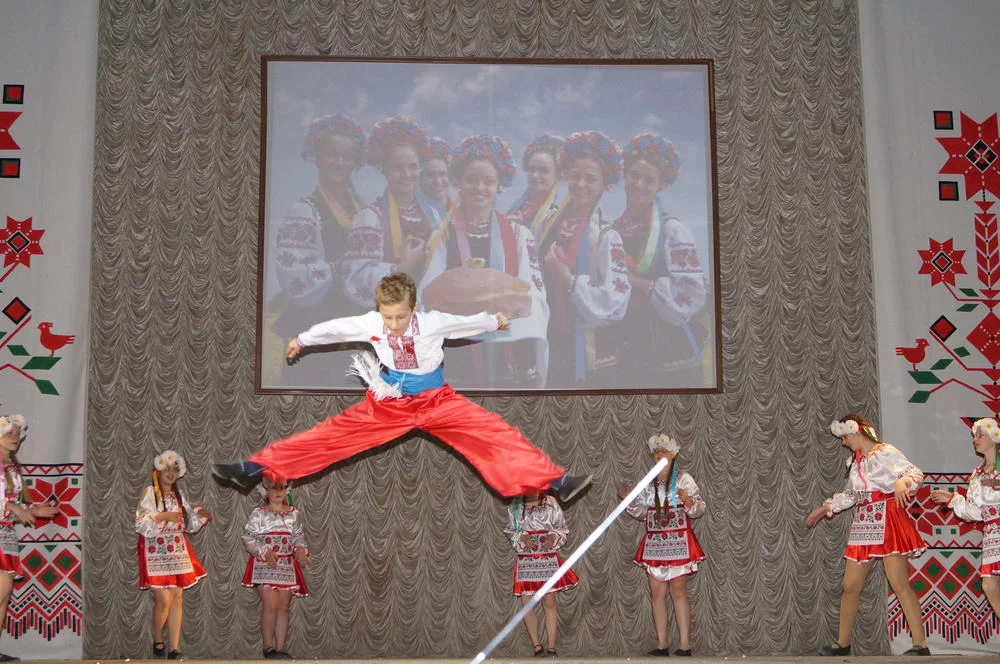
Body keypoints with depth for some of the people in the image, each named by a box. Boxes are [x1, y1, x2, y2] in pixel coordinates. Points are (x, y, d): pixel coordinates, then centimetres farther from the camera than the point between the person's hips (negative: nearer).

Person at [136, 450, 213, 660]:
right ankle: (158, 643, 12)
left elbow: (188, 525, 17)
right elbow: (141, 525, -13)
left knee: (177, 599, 1)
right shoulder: (149, 493, -5)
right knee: (164, 600, -10)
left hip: (177, 553, 6)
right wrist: (163, 516, -23)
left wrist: (199, 514, 0)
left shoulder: (179, 495, 13)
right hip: (156, 553, -6)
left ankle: (174, 648, 5)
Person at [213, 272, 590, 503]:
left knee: (494, 433, -16)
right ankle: (254, 468, -5)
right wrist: (301, 340, 19)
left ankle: (553, 482, -14)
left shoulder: (433, 322, -17)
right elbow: (334, 327, 4)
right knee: (332, 435, -8)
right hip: (388, 403, 1)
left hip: (436, 401, -1)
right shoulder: (370, 324, -12)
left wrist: (495, 322, 20)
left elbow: (468, 322, 1)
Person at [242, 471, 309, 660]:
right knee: (271, 605, -13)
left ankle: (280, 648, 8)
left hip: (287, 566, 4)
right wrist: (264, 552, -17)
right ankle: (268, 647, -1)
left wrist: (301, 550, -8)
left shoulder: (293, 513, 10)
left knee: (283, 607, 3)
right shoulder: (259, 514, 0)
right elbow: (248, 538, -4)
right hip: (265, 565, -4)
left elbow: (299, 536, 13)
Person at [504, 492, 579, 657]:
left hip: (547, 559, -2)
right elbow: (510, 531, 9)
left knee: (549, 602, -2)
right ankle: (537, 647, 8)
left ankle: (551, 648, 4)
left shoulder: (551, 503, -4)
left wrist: (553, 537, -15)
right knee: (526, 603, -2)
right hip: (525, 560, 2)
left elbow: (562, 528, 4)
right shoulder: (515, 506, 1)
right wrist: (521, 538, -11)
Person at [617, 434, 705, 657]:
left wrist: (688, 501, -25)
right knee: (657, 593, 5)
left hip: (678, 543, -5)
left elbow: (699, 509, -5)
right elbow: (641, 512, 17)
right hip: (654, 544, 5)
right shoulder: (648, 483, 12)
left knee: (678, 592, -5)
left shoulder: (683, 479, -2)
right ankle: (662, 644, 11)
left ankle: (685, 644, -1)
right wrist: (628, 499, 2)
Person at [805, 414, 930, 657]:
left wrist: (903, 482, -35)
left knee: (900, 585, -12)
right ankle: (842, 644, 17)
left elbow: (915, 473, -14)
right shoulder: (854, 461, 18)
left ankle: (920, 645, -8)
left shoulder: (886, 452, -5)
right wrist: (826, 507, 32)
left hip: (887, 522, -8)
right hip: (863, 525, 8)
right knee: (850, 587, 7)